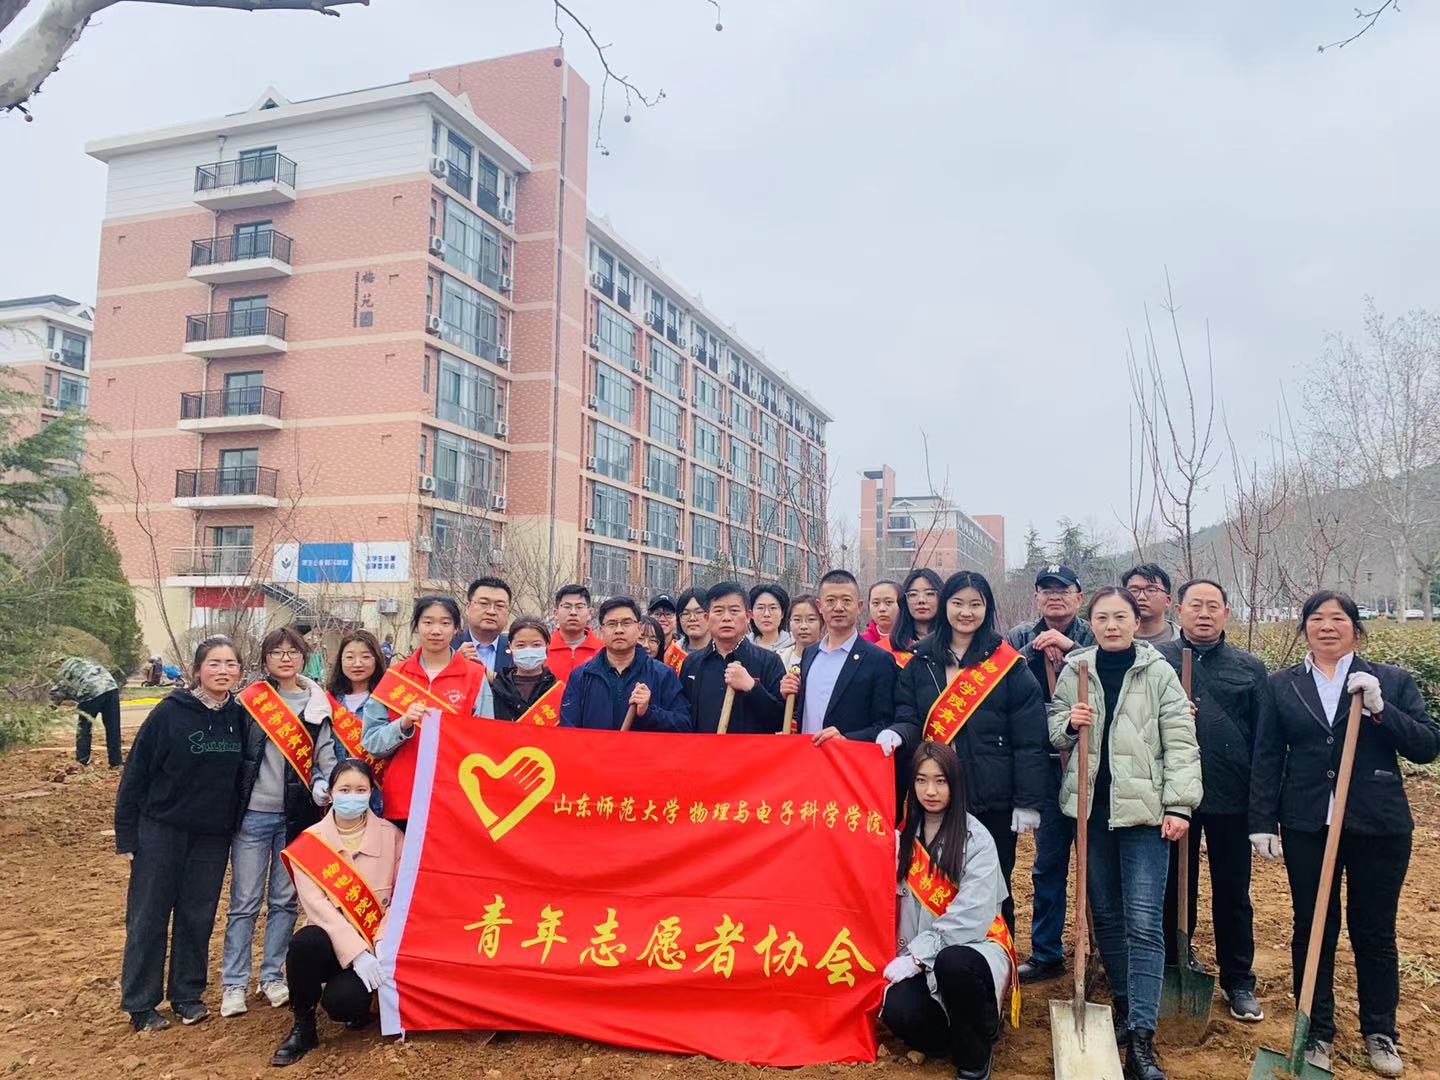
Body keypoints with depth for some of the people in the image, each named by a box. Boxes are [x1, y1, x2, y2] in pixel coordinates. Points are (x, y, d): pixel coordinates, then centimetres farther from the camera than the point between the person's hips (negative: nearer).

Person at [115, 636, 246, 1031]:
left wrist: (236, 826, 8)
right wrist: (126, 834, -8)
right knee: (148, 917, 6)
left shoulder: (240, 716, -1)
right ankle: (139, 1005, 19)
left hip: (213, 835, 3)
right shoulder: (169, 712, -12)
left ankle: (188, 995, 25)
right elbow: (135, 772, -8)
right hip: (161, 831, -3)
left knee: (198, 917, 11)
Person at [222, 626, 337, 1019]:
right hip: (253, 813, -2)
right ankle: (234, 983, 16)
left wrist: (325, 787, -14)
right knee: (245, 902, 4)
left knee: (285, 899, 10)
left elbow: (325, 754, 4)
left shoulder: (318, 704, 4)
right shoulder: (249, 700, -1)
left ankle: (272, 976, 24)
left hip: (296, 815, 2)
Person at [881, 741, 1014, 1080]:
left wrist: (917, 955, -19)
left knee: (951, 963, -38)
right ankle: (956, 1032, 6)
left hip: (972, 944, -3)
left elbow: (968, 917, -17)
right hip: (919, 954, 3)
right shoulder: (904, 833, 5)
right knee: (897, 1011, -27)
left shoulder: (977, 839, -9)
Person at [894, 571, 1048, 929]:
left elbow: (1030, 739, -4)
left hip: (993, 800, -2)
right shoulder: (920, 661, 7)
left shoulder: (1007, 664, -2)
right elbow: (906, 720, 7)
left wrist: (1028, 802, -9)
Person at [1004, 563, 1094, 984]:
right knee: (1048, 865, 11)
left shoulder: (1094, 638, -1)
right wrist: (1036, 650, -14)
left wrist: (1070, 647, -22)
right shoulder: (1020, 639, 6)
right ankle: (1046, 953, 23)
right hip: (1046, 764, 2)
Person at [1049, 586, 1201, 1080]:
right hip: (1091, 806, 3)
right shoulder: (1073, 671, 5)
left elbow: (1180, 742, -4)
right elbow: (1053, 733, 13)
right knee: (1106, 913, 13)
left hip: (1144, 808, -3)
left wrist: (1178, 805, -10)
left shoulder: (1159, 673, -2)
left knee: (1144, 922, -6)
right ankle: (1125, 1003, 31)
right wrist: (1068, 724, -9)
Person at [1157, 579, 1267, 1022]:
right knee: (1174, 888, 12)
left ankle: (1238, 981, 26)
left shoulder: (1249, 668, 5)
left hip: (1231, 800, 1)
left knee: (1233, 893, 11)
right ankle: (1173, 969, 28)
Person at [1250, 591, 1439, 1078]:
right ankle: (1316, 1032, 23)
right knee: (1311, 929, 8)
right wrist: (1263, 822, -1)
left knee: (1374, 931, 11)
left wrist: (1379, 708, -18)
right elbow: (1266, 759, 4)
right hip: (1307, 827, 1)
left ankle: (1380, 1032, 30)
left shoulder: (1392, 681, 4)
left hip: (1378, 827, -1)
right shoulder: (1282, 685, 5)